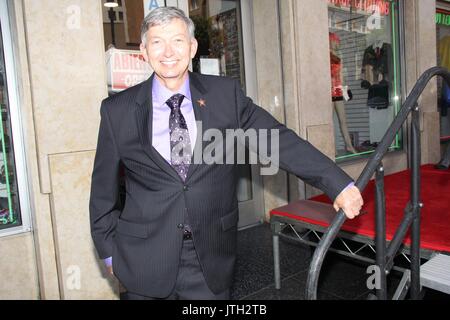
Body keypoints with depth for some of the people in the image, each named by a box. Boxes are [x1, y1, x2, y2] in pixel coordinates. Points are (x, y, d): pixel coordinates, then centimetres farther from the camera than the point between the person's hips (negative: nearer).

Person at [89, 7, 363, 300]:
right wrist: (109, 250, 7)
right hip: (144, 259, 0)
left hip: (212, 257, 1)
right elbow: (104, 189, 4)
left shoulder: (226, 94, -3)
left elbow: (278, 139, -5)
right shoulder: (118, 110, -4)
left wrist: (338, 184, -10)